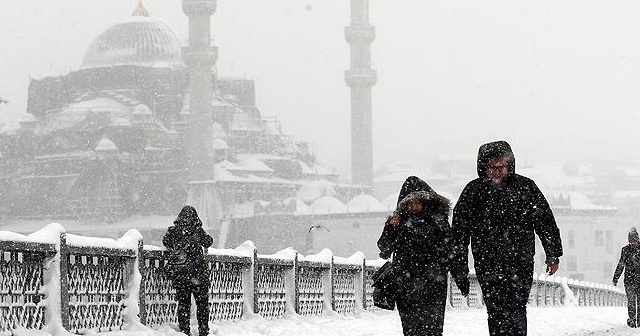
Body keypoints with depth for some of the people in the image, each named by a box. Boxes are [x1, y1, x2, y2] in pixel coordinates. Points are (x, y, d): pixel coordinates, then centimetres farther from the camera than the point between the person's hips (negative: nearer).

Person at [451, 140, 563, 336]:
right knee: (496, 313, -4)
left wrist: (553, 255, 8)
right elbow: (459, 230, 7)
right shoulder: (473, 192, 4)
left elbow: (545, 222, 10)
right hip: (487, 266, 0)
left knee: (516, 312, -7)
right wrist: (460, 267, 4)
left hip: (521, 263, 0)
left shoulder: (525, 187, 4)